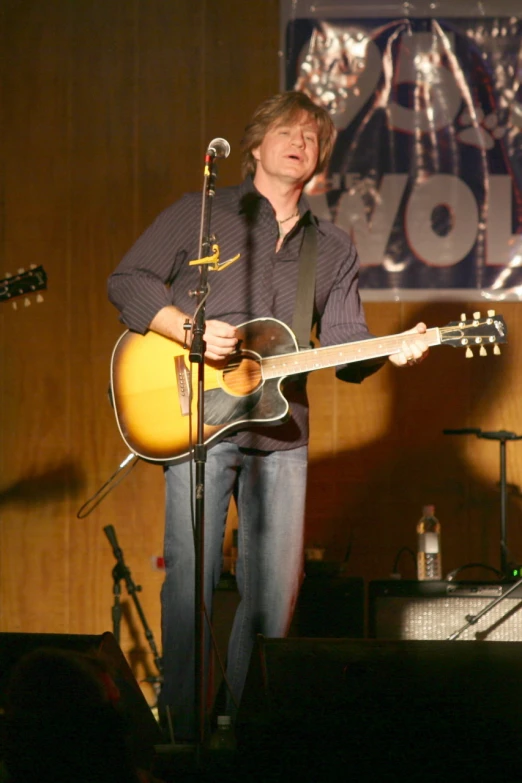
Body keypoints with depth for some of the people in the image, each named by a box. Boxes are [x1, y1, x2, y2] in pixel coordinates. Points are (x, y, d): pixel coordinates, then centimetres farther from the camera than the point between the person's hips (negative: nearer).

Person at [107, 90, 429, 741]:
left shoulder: (334, 249, 16)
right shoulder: (200, 214, 6)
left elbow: (344, 347, 9)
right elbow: (128, 282, 1)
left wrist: (391, 352, -12)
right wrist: (191, 330, -14)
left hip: (281, 434, 4)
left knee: (275, 589, 4)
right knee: (192, 578, -10)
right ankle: (182, 729, -4)